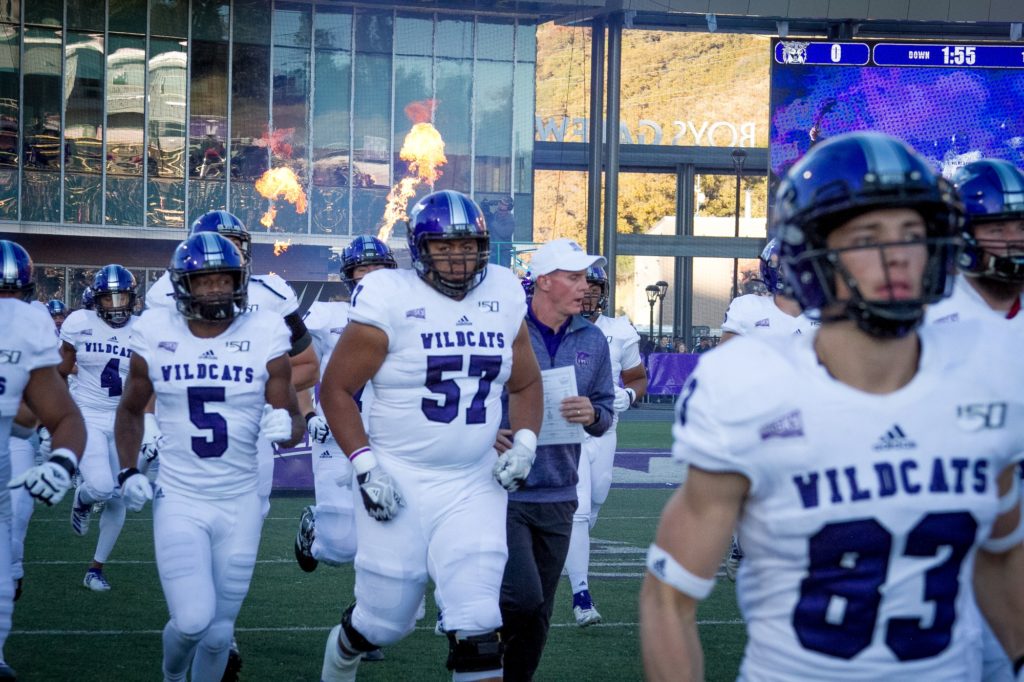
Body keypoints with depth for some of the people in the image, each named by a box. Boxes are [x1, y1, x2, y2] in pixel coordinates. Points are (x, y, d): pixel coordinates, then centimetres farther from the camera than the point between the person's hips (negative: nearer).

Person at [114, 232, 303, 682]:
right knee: (192, 621, -14)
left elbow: (294, 419, 0)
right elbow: (130, 410, 14)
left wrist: (285, 427, -24)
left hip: (240, 504, 1)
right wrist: (128, 472, 1)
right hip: (178, 500, -1)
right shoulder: (155, 337, -3)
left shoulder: (264, 338, -5)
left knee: (219, 631, 6)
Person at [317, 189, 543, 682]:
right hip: (399, 483, -3)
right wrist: (364, 467, -13)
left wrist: (524, 443, 0)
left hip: (474, 487, 3)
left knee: (477, 625, -6)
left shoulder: (503, 298, 4)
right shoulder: (391, 300, -10)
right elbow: (335, 388, -6)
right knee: (385, 622, 9)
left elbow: (526, 384, 17)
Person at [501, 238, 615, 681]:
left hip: (557, 498, 5)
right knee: (522, 597, -16)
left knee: (538, 616, 10)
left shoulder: (593, 342, 7)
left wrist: (592, 415, -10)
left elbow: (605, 414, 13)